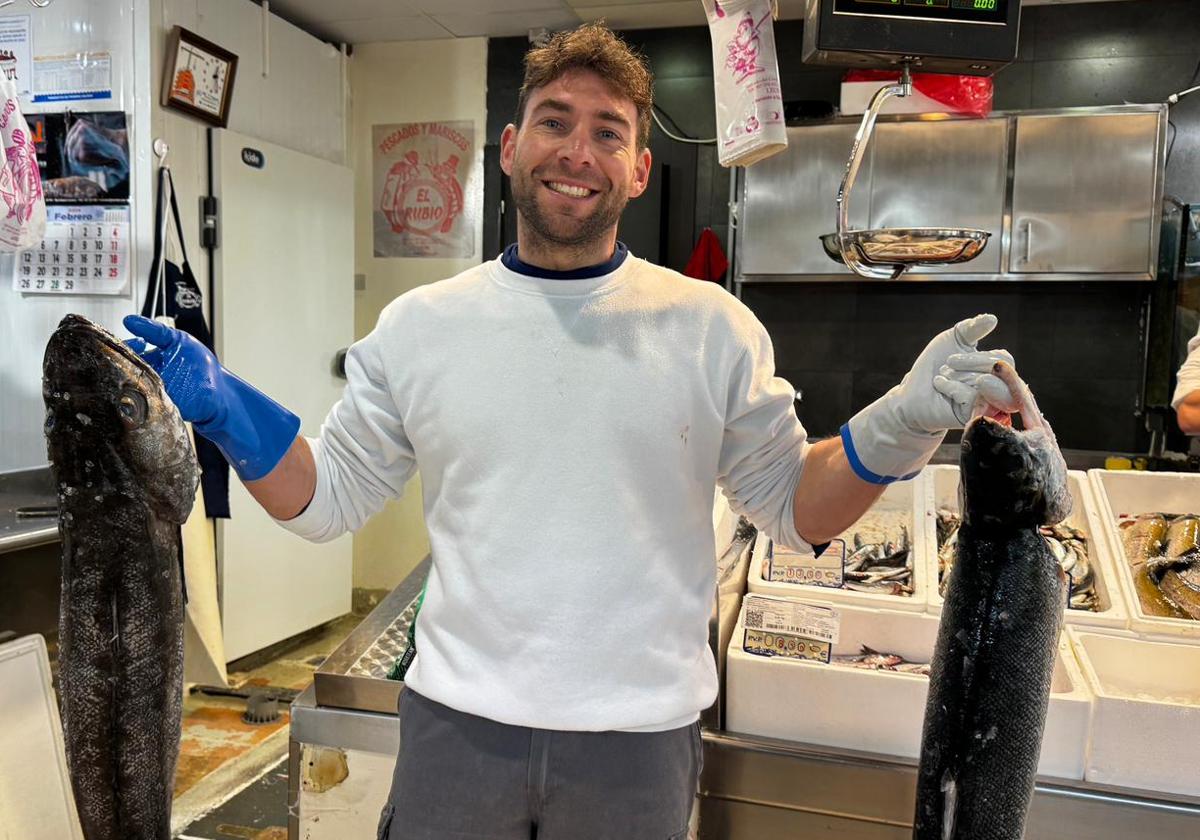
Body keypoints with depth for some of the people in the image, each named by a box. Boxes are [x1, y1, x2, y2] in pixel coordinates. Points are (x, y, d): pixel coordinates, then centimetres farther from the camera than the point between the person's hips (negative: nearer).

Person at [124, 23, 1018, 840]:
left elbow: (794, 506, 0)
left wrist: (902, 425, -16)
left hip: (638, 737, 0)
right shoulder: (418, 325, -2)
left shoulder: (711, 327, -5)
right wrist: (224, 410, -9)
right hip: (457, 722, 1)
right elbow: (329, 499, 4)